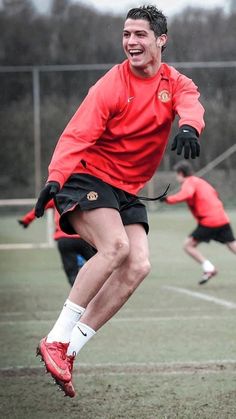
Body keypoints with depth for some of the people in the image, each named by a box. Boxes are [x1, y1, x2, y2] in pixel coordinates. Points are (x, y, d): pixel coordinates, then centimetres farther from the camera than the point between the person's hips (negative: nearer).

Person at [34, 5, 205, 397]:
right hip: (88, 177, -6)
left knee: (138, 266, -13)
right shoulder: (111, 85, -12)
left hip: (127, 193, 6)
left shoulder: (176, 83, 2)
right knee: (116, 245, -29)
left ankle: (68, 350, -9)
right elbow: (77, 135, -21)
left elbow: (190, 104, -21)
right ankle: (56, 340, -24)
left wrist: (188, 127, -46)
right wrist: (54, 178, -37)